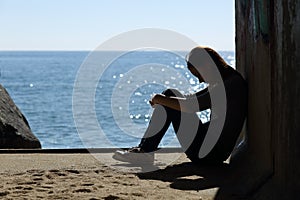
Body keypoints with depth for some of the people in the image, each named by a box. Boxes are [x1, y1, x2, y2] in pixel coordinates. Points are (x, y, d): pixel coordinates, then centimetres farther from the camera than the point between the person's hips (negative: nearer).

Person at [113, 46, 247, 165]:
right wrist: (160, 100, 5)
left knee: (169, 98, -9)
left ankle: (145, 151, -5)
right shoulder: (220, 83, 13)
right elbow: (193, 99, 20)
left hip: (210, 154, -10)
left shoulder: (232, 83, -17)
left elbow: (193, 105, -24)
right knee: (170, 94, 8)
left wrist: (160, 99, -10)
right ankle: (144, 149, 1)